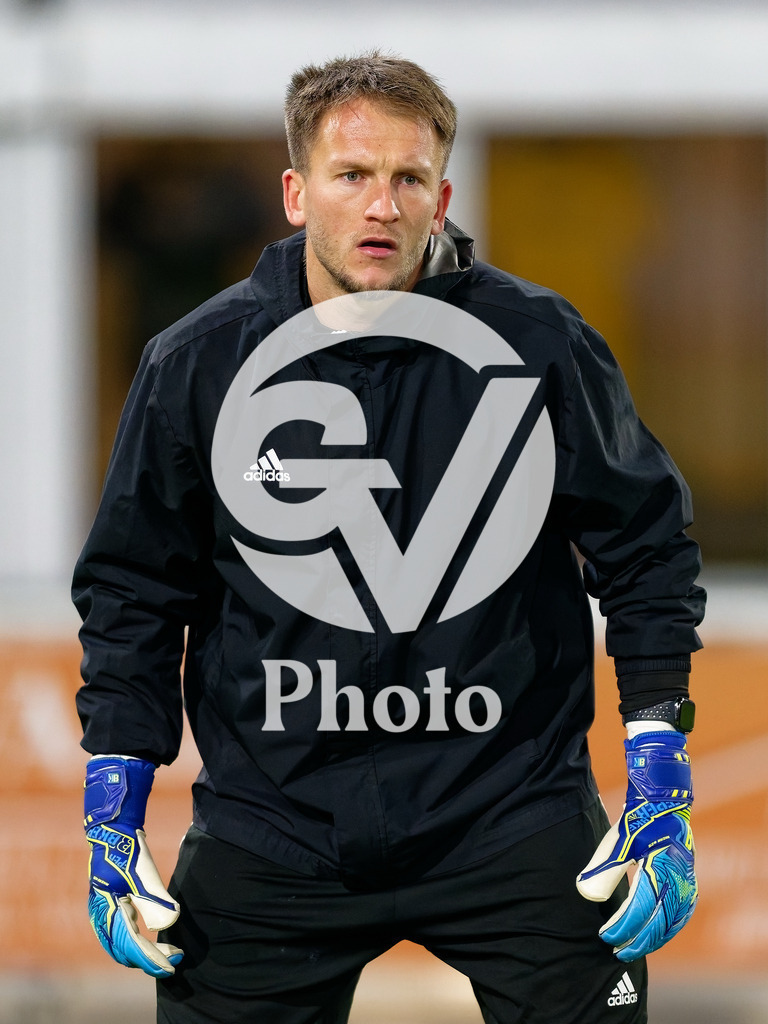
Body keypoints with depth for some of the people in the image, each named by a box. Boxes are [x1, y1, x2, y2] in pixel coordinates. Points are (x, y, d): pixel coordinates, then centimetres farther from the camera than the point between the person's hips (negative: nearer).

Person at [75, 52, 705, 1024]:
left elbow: (644, 548, 5)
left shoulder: (541, 345, -3)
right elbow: (131, 590, 9)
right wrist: (113, 817, 3)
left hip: (512, 818, -1)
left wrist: (659, 786, 0)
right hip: (271, 826, 1)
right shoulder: (196, 364, 0)